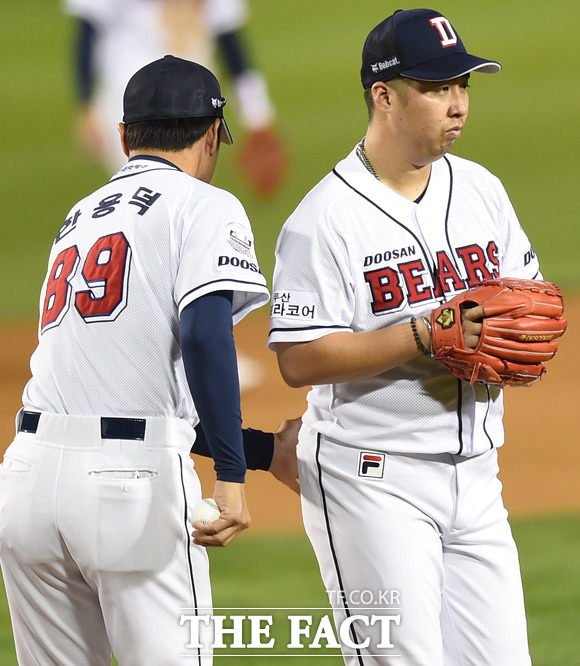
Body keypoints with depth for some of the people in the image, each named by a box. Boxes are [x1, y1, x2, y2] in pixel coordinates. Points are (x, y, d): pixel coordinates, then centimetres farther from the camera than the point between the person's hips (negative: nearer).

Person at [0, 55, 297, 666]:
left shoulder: (78, 219, 26)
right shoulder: (203, 205, 4)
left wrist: (266, 450, 29)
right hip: (132, 481, -6)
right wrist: (231, 477, -16)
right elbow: (204, 334, -15)